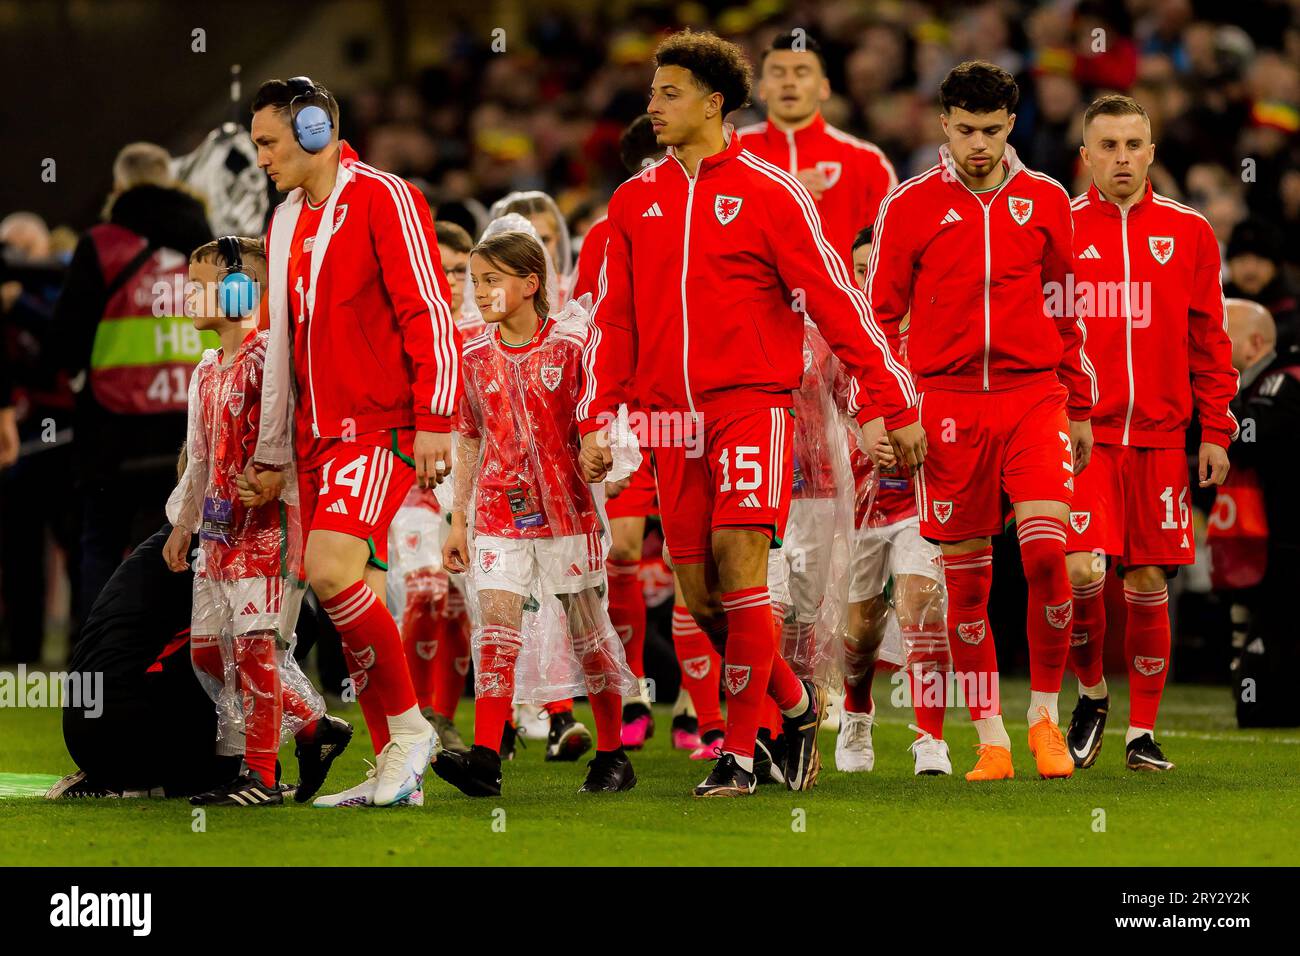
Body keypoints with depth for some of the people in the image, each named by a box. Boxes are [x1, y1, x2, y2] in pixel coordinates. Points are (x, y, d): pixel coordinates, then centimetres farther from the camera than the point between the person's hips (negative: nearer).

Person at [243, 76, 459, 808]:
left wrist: (434, 421, -19)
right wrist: (272, 458, 24)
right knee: (352, 602, 4)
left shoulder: (383, 199, -7)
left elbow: (430, 311, -12)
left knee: (332, 570, -23)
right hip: (321, 435, 8)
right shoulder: (287, 223, 18)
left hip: (382, 426, -8)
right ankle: (398, 771, 8)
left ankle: (409, 726, -9)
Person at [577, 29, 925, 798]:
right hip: (672, 416, 5)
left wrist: (896, 406, -4)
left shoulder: (768, 192, -3)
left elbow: (836, 300, -3)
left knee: (740, 560, -18)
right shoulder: (636, 201, 12)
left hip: (752, 402, -5)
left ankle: (739, 754, -14)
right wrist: (597, 422, 8)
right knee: (700, 595, 3)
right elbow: (614, 322, 16)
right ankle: (795, 702, 26)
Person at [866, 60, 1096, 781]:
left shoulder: (1045, 201, 9)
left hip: (1034, 397, 1)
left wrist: (1080, 407, 16)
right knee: (966, 574, 1)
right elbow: (880, 314, 6)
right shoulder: (909, 206, 3)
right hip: (948, 401, -1)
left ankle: (1045, 716, 2)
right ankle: (990, 737, 9)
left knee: (1046, 550, -14)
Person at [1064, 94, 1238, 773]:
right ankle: (1091, 694, 11)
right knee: (1080, 572, -15)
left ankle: (1142, 730, 14)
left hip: (1159, 436, 2)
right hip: (1082, 434, -2)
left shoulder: (1188, 233, 7)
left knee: (1148, 583, 3)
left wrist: (1215, 431, 4)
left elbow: (1210, 341, 10)